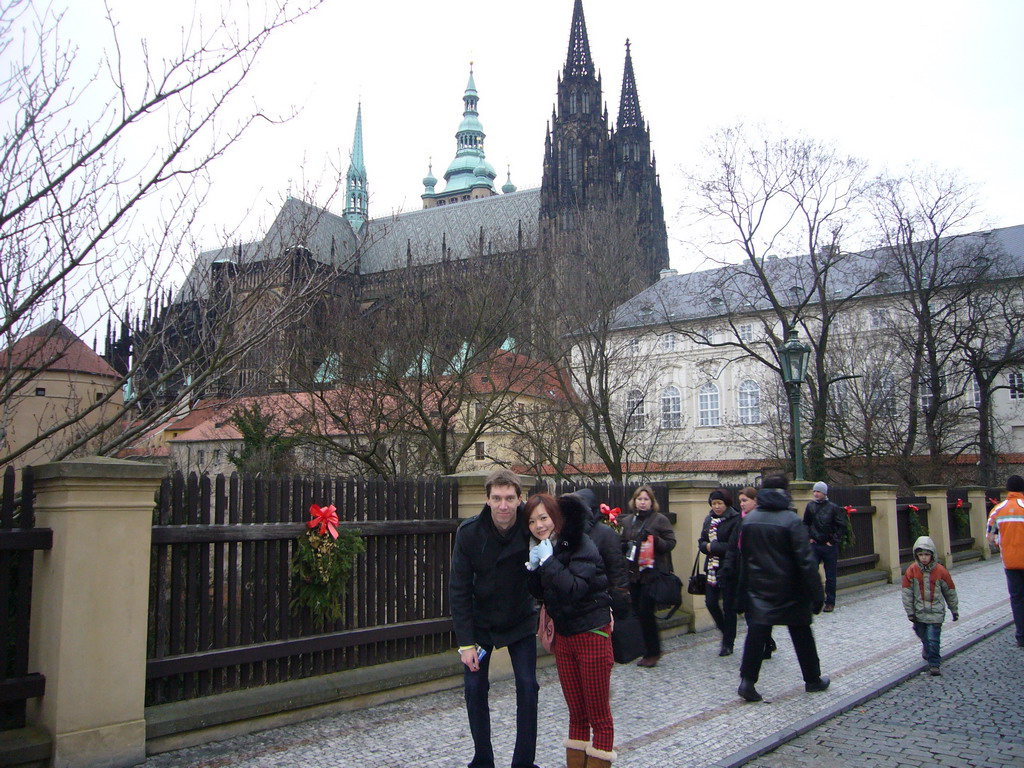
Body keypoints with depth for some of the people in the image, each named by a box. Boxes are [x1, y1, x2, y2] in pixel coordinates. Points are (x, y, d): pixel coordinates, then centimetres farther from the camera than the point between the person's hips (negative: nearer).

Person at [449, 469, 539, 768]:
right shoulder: (469, 532, -19)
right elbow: (459, 589, -14)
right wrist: (466, 642, -16)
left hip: (521, 620, 0)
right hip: (480, 621, 0)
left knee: (527, 687, -4)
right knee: (474, 687, 1)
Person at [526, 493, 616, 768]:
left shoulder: (580, 545, -17)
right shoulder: (541, 549, 6)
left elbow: (575, 588, -28)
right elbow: (540, 593, 9)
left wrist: (548, 561, -26)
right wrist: (533, 567, -7)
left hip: (592, 634, -7)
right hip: (563, 635, 7)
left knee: (599, 714, 3)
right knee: (576, 714, 16)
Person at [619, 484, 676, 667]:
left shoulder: (660, 520, -3)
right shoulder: (627, 521, 12)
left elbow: (670, 543, -6)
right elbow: (623, 544, 24)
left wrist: (655, 539, -22)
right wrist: (624, 546, 1)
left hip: (652, 574, -6)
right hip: (633, 573, 6)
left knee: (645, 611, -9)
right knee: (638, 612, 7)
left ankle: (653, 652, 7)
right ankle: (649, 651, 21)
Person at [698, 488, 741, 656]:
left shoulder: (735, 520, -12)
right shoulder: (709, 519, 10)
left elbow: (733, 546, -18)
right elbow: (701, 542, 10)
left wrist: (712, 546, -16)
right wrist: (707, 546, -11)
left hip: (728, 569, -6)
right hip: (712, 567, 6)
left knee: (728, 606, 4)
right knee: (710, 602, 4)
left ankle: (728, 643, 17)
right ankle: (726, 633, 29)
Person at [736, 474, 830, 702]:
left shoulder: (748, 519, 2)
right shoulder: (790, 520, -15)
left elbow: (743, 556, 8)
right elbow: (806, 560, -15)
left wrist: (745, 588, 16)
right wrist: (817, 594, -10)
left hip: (759, 589, 3)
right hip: (789, 591, -3)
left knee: (756, 632, 2)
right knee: (801, 635, 13)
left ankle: (747, 680, -8)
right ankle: (813, 679, 26)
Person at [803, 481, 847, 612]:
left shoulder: (833, 508, -7)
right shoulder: (810, 506, 3)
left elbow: (842, 526, -4)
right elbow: (805, 523, 17)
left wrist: (833, 540, -8)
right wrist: (809, 536, 6)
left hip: (830, 546, -3)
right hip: (815, 545, 3)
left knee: (830, 576, 6)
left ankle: (830, 602, 15)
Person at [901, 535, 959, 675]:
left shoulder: (940, 571, -7)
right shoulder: (912, 571, -6)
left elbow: (950, 591, 5)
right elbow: (907, 593, -2)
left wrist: (954, 610, 12)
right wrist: (910, 612, -3)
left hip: (936, 612, -2)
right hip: (919, 612, 2)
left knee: (933, 639, -7)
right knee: (923, 636, 17)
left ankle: (934, 664, 2)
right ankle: (927, 648, 46)